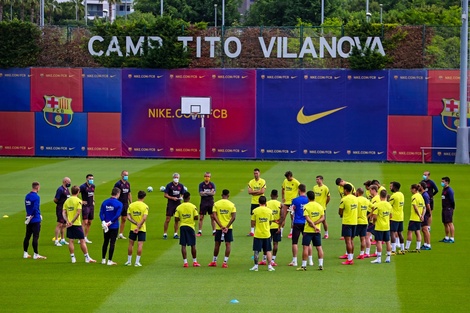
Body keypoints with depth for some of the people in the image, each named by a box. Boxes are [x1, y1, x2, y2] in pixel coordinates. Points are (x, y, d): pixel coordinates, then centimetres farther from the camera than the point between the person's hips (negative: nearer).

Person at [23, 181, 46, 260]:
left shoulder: (27, 196, 9)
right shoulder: (36, 197, -14)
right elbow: (35, 208, -22)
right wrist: (30, 217, -10)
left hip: (29, 220, 8)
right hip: (36, 220, -8)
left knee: (27, 236, 12)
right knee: (35, 237, -5)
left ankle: (25, 253, 17)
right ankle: (36, 255, -4)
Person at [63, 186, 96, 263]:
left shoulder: (67, 201, 7)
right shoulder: (78, 201, -9)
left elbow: (64, 212, 0)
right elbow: (78, 213, -18)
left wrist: (67, 221, -9)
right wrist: (72, 222, -15)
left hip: (69, 224, 5)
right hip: (77, 224, -5)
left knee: (71, 241, 7)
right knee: (82, 241, 2)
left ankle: (73, 258, 8)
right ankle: (87, 258, 5)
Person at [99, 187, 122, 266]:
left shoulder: (105, 202, 3)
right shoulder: (119, 204, -11)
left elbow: (101, 213, -5)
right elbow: (117, 215, -20)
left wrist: (103, 222, -12)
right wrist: (110, 222, -15)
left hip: (105, 226, 4)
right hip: (114, 226, -4)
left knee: (105, 242, 16)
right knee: (112, 243, 2)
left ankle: (103, 259, 22)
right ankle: (109, 261, 4)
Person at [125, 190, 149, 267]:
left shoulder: (131, 205, 1)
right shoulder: (145, 206, -9)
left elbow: (128, 217, -7)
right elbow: (144, 218, -19)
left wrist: (136, 223, -11)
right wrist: (139, 226, -17)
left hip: (133, 228, 3)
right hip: (142, 229, -3)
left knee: (131, 244, 13)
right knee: (140, 245, 1)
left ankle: (129, 261, 18)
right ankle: (137, 262, -1)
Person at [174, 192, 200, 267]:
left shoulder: (179, 207, -2)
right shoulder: (193, 206, -6)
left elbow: (176, 219, -4)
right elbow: (196, 217, -10)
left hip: (182, 226, 1)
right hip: (190, 226, -1)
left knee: (183, 245, 3)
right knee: (193, 245, 8)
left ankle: (185, 262, 0)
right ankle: (194, 262, 13)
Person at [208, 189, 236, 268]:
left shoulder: (216, 204, -2)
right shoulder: (231, 204, -3)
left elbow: (214, 216, -10)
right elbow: (234, 217, -11)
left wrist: (221, 226, -11)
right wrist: (227, 227, -11)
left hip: (219, 227, 1)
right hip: (228, 228, -1)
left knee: (217, 244, 13)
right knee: (228, 244, 4)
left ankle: (214, 261, 22)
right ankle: (225, 262, -2)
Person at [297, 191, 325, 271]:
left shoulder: (306, 206, -10)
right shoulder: (320, 206, 4)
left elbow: (307, 218, -19)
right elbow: (322, 218, -1)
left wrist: (314, 226, -19)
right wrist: (315, 223, -9)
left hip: (308, 230, -4)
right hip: (317, 231, 4)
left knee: (305, 247, -1)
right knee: (319, 247, 10)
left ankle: (304, 266, -1)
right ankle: (320, 265, 9)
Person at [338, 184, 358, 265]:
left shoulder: (344, 199, -14)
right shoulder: (355, 198, 7)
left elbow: (340, 212, -10)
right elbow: (355, 209, 12)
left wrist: (342, 215, 12)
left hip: (347, 222, -7)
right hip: (354, 221, 7)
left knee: (348, 241, -5)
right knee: (351, 240, 14)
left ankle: (349, 259, -7)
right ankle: (351, 258, 16)